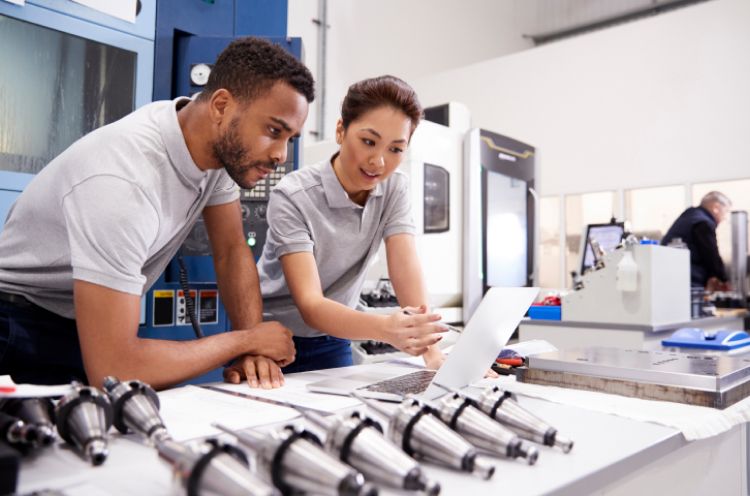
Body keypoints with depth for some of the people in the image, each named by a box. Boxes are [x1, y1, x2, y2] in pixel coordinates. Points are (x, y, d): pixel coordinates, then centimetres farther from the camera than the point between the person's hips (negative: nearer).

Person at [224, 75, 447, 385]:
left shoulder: (395, 188, -10)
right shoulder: (292, 197, -26)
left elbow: (407, 272, -20)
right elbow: (310, 305, -33)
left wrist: (432, 352, -36)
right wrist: (386, 328, -51)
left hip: (332, 343, 4)